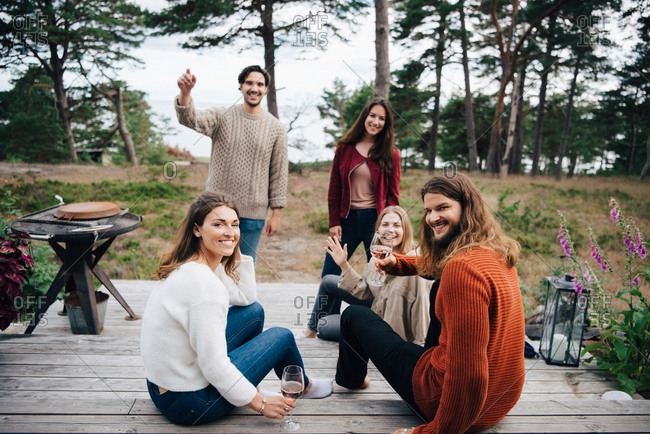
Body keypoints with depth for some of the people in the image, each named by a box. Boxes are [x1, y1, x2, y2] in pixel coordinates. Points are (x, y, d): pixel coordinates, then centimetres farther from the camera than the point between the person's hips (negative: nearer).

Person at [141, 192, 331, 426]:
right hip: (187, 403, -8)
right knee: (281, 336, 2)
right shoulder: (204, 284, -29)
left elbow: (246, 298, 11)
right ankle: (303, 387, 34)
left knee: (254, 311, 11)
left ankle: (247, 393, 26)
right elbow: (215, 369, -26)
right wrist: (261, 404, -13)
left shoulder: (185, 265, 1)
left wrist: (236, 253, 2)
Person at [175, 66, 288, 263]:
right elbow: (190, 119, -19)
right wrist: (185, 93, -40)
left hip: (253, 214, 0)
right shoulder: (222, 116, 0)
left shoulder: (276, 128, 1)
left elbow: (279, 173, 3)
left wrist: (276, 213, 1)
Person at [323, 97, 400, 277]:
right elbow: (334, 189, 7)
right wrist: (334, 222, 1)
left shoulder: (391, 154, 3)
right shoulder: (345, 148, 6)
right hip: (347, 219, 2)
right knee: (328, 275, 3)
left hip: (375, 220, -1)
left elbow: (393, 195, 4)